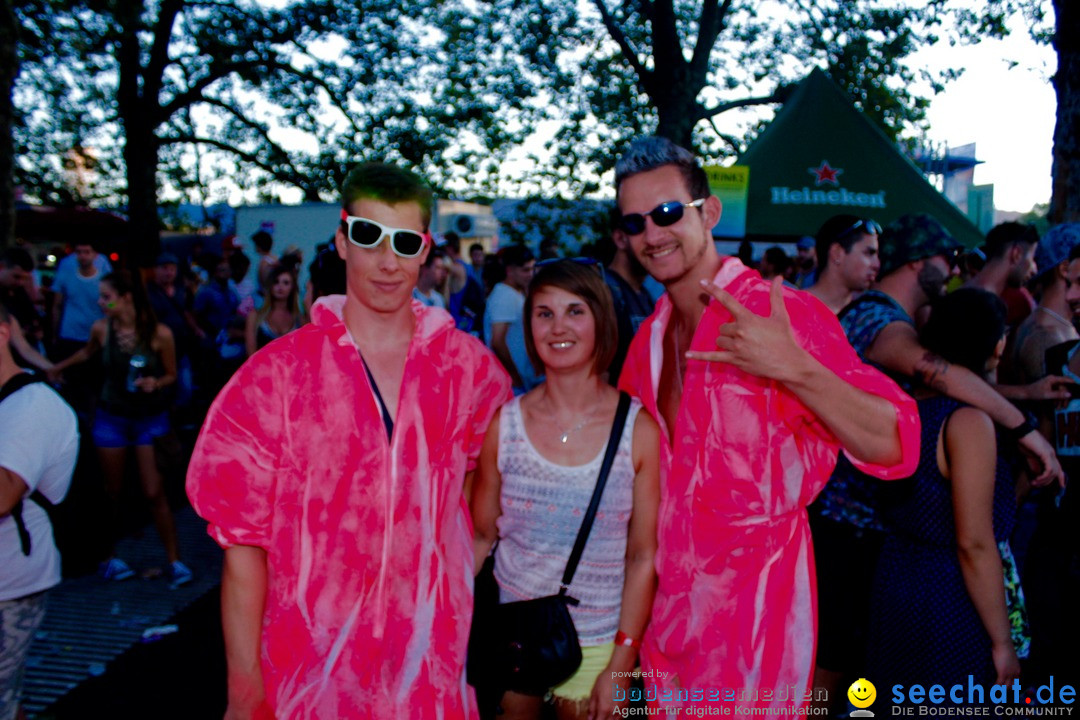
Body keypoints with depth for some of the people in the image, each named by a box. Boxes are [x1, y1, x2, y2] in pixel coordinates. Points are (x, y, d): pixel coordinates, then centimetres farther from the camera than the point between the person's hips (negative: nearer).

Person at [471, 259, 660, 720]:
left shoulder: (639, 430, -10)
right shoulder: (503, 423, -6)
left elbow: (643, 557, -7)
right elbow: (480, 537, 2)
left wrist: (620, 667, -7)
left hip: (598, 643, -1)